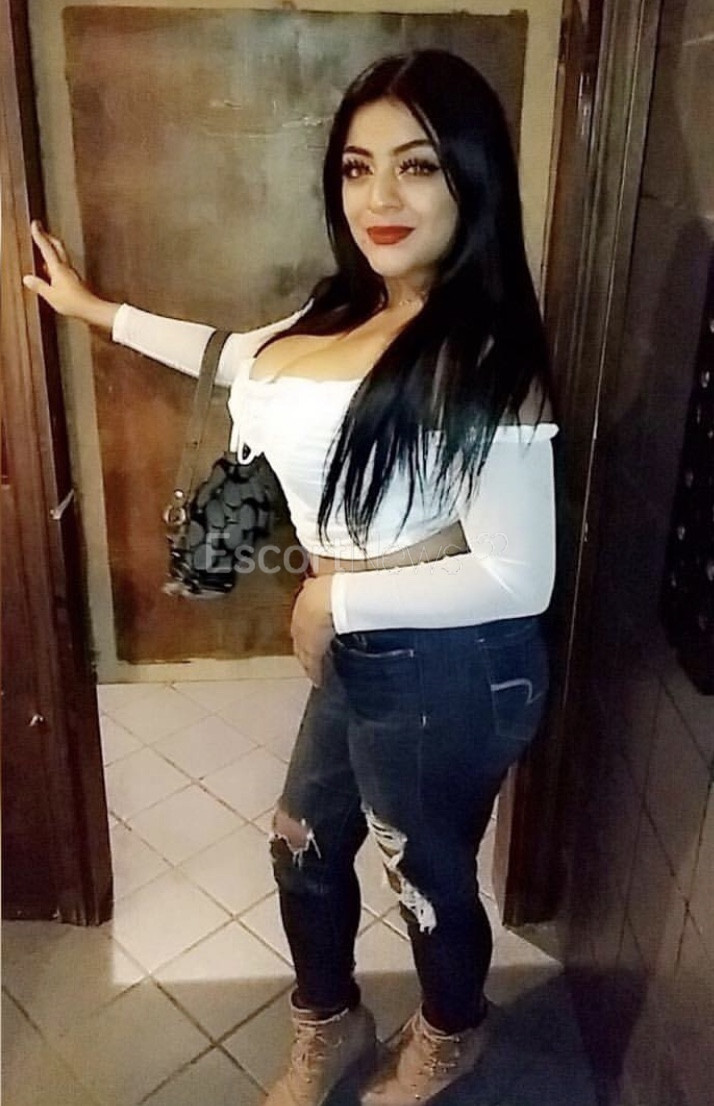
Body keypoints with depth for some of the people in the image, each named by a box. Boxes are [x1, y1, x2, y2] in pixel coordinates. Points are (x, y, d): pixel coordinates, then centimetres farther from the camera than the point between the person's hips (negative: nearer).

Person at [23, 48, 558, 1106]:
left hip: (445, 671, -8)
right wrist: (97, 310, 28)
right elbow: (248, 359, 20)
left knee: (427, 873, 19)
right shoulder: (350, 312, 1)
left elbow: (519, 580, -26)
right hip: (364, 652, 9)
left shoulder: (483, 361, -26)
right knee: (306, 846, 25)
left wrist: (334, 598, -18)